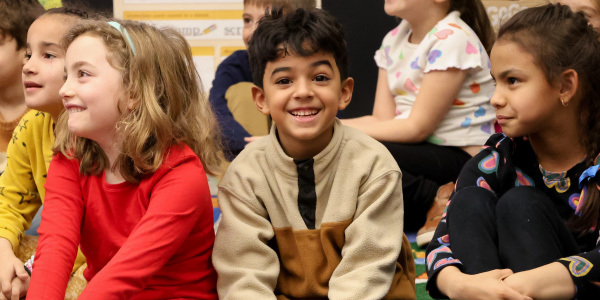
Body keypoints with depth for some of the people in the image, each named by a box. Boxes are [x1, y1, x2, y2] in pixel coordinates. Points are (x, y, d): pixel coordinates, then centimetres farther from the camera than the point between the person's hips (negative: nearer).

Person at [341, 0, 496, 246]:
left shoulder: (452, 39, -14)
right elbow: (383, 119, 4)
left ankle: (438, 201, -16)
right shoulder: (394, 40, 11)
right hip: (421, 152, 9)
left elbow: (418, 128, -17)